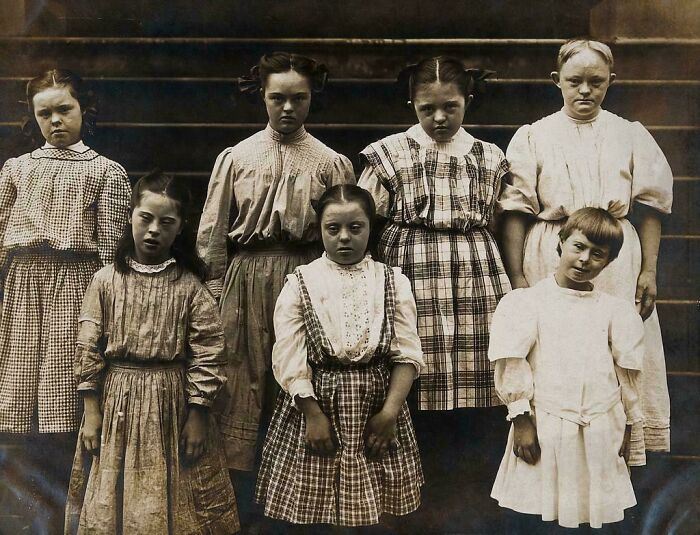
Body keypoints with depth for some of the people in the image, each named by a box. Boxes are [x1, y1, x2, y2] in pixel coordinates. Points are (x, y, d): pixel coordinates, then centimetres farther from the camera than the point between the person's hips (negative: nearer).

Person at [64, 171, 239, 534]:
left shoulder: (189, 287, -6)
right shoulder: (106, 280, -2)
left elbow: (207, 356, -6)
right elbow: (88, 348, 0)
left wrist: (197, 417, -8)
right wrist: (91, 412, -2)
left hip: (172, 402, -1)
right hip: (116, 401, 1)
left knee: (169, 505, 9)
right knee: (113, 505, 13)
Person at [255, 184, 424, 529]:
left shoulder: (393, 282, 3)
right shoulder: (300, 283, -1)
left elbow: (407, 354, -3)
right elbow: (288, 358, -5)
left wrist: (390, 412, -12)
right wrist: (313, 414, -12)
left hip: (377, 402, 1)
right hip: (315, 401, -1)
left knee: (368, 512, 7)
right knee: (312, 512, 6)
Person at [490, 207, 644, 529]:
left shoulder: (616, 312, 7)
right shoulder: (526, 302, -2)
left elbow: (627, 373, 12)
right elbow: (512, 365, -5)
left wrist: (626, 428, 13)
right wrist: (521, 420, -8)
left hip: (600, 432, 3)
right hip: (545, 428, -2)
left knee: (595, 514, 8)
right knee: (540, 516, 1)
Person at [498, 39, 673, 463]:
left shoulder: (631, 135, 8)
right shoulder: (533, 137, 4)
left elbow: (649, 207, 7)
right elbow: (515, 212, 0)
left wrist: (649, 270, -1)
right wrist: (517, 278, -6)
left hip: (617, 262, 1)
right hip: (551, 263, -1)